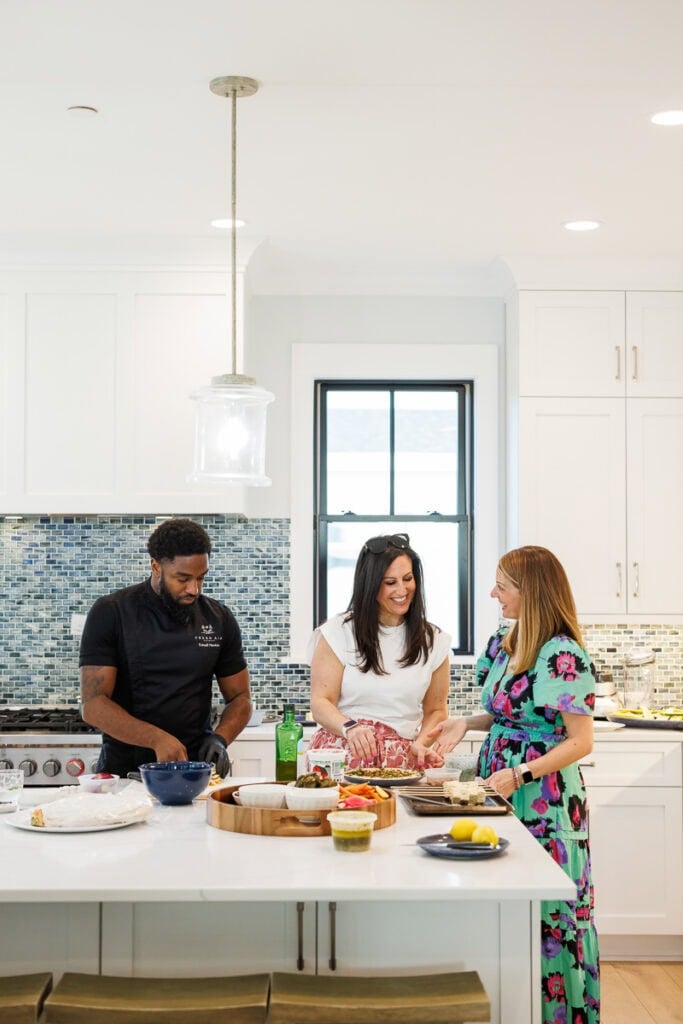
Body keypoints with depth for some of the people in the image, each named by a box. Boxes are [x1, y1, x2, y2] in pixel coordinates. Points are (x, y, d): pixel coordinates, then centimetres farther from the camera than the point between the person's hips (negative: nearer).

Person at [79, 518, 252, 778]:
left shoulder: (219, 620, 7)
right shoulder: (110, 613, -2)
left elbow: (239, 698, 15)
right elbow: (93, 704, -7)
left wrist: (219, 739, -6)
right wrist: (157, 739, -21)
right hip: (123, 771, -1)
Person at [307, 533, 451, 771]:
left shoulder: (432, 642, 10)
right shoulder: (339, 633, 2)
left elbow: (435, 711, 15)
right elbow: (321, 702, -1)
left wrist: (420, 743, -5)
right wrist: (349, 727, -21)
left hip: (402, 762, 2)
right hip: (342, 757, -2)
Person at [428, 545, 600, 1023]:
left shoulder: (563, 656, -18)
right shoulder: (504, 643, 7)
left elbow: (581, 741, -16)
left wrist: (520, 775, -23)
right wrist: (467, 723, 2)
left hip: (544, 798, -8)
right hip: (499, 787, 8)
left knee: (545, 911, 2)